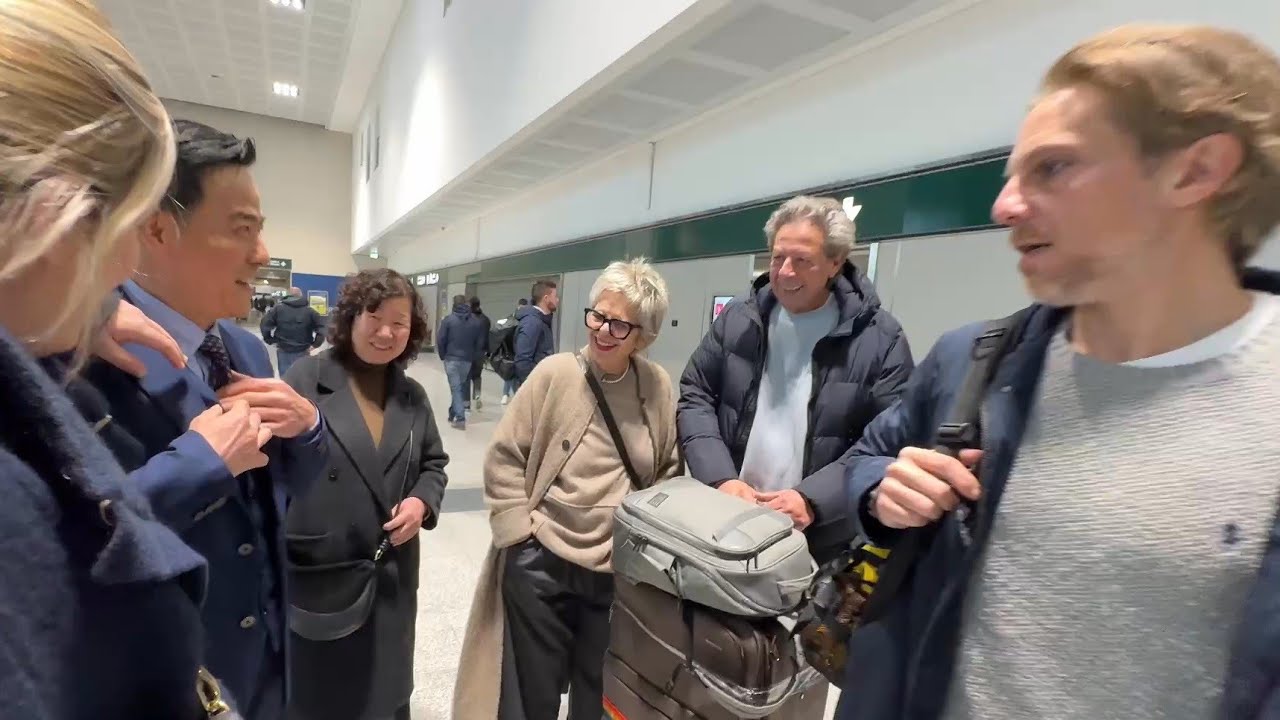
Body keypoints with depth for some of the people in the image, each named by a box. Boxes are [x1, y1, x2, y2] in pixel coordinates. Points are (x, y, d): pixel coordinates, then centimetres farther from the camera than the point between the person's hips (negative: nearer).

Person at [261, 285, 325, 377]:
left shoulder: (278, 309, 1)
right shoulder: (310, 311, 0)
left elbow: (264, 325, -4)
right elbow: (322, 328, -6)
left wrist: (270, 341, 5)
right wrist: (315, 344, -1)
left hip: (283, 351, 1)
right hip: (303, 352, 0)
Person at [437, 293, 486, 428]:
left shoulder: (448, 320, -6)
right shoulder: (476, 321, 2)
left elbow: (441, 341, -8)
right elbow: (481, 343, 1)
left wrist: (443, 356, 7)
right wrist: (473, 357, 11)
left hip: (452, 359, -3)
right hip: (467, 360, 3)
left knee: (455, 388, -1)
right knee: (460, 386, 17)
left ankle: (460, 418, -9)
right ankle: (452, 414, 26)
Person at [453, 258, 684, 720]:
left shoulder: (658, 386, -4)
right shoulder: (555, 373, -11)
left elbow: (669, 473, 7)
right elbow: (504, 459, -7)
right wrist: (521, 534, -9)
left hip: (621, 572, 2)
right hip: (542, 563, -2)